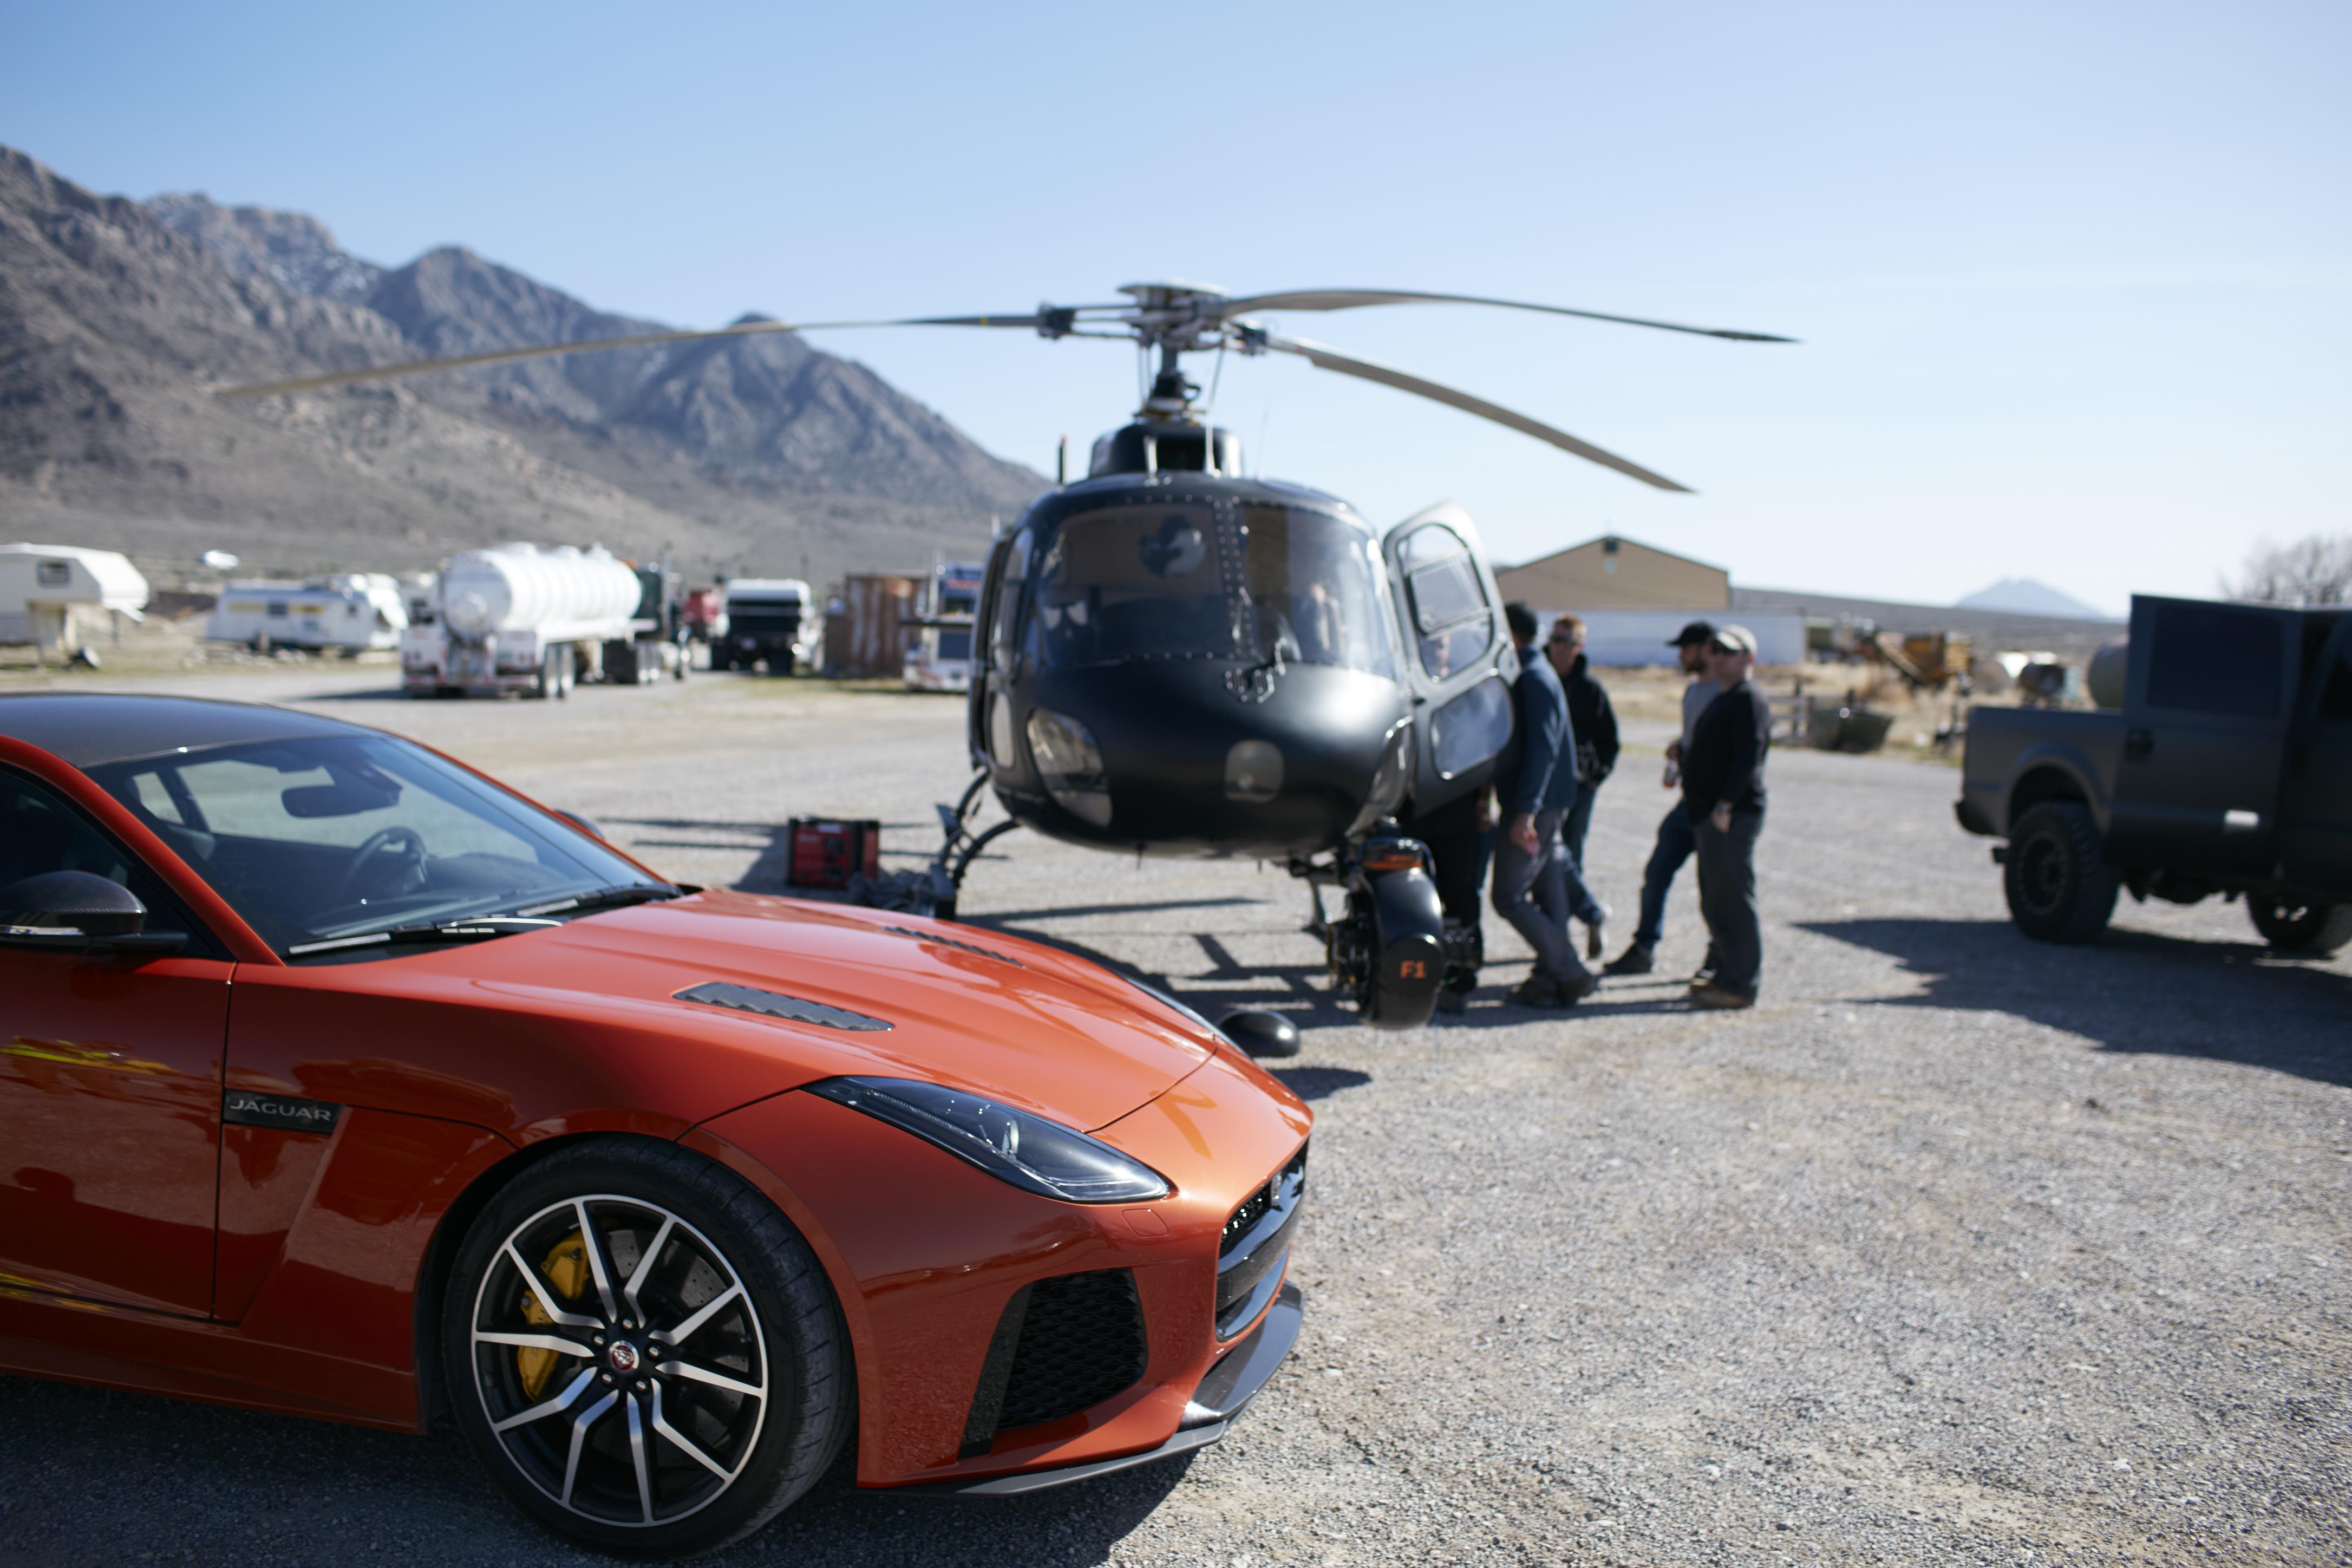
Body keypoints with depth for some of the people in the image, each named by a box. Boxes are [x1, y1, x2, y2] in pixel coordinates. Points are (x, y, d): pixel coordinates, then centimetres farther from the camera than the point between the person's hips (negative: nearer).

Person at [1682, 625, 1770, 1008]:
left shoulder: (1749, 701, -12)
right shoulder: (1723, 700, 20)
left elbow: (1748, 757, -22)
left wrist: (1725, 805, -25)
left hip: (1733, 817, -11)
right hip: (1710, 816, 11)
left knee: (1732, 901, -8)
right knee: (1714, 901, 15)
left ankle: (1740, 986, -4)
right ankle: (1727, 974, 24)